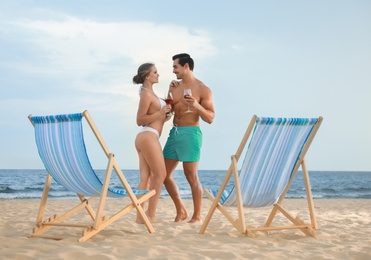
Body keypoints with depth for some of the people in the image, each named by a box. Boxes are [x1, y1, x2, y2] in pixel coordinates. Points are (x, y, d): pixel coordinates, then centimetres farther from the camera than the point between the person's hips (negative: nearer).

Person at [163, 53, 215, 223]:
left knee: (191, 176, -5)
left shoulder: (202, 89, -5)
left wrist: (197, 106, -24)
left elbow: (210, 118, -8)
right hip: (174, 132, 7)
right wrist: (170, 93, 4)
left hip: (190, 133, -7)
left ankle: (197, 217, 6)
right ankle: (181, 211, 21)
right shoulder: (175, 87, 14)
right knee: (164, 174, 7)